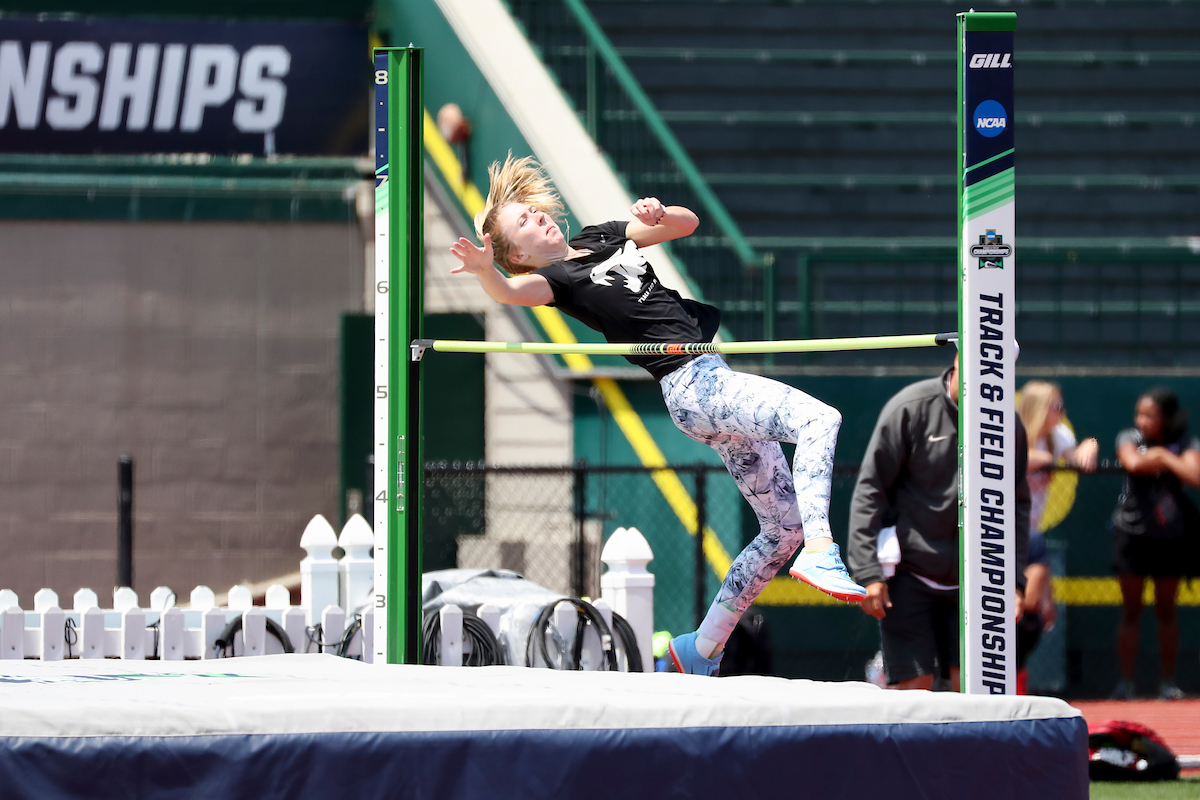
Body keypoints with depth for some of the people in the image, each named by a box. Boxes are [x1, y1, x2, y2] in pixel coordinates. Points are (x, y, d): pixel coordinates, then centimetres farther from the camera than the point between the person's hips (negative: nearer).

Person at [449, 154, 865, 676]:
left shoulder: (599, 238, 17)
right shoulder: (554, 279, -3)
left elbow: (688, 223, 18)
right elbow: (511, 292, -26)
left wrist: (659, 216, -5)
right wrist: (484, 271, -49)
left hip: (719, 378, 8)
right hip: (692, 384, -8)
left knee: (784, 527, 9)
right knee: (820, 419, -29)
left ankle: (702, 651, 12)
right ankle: (820, 553, -42)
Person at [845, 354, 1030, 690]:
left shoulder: (1009, 425, 4)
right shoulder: (911, 409, -9)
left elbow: (1018, 505, 15)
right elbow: (869, 490, -7)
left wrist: (1015, 579, 7)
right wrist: (868, 571, -13)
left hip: (970, 583, 4)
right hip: (908, 576, -4)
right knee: (915, 687, -7)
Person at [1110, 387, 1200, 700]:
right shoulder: (1129, 438, -3)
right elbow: (1133, 463, -25)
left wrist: (1164, 455, -16)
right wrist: (1160, 458, -13)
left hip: (1171, 536, 0)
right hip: (1132, 534, 0)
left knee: (1166, 611, 7)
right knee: (1130, 611, 1)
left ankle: (1168, 682, 14)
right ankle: (1125, 682, 3)